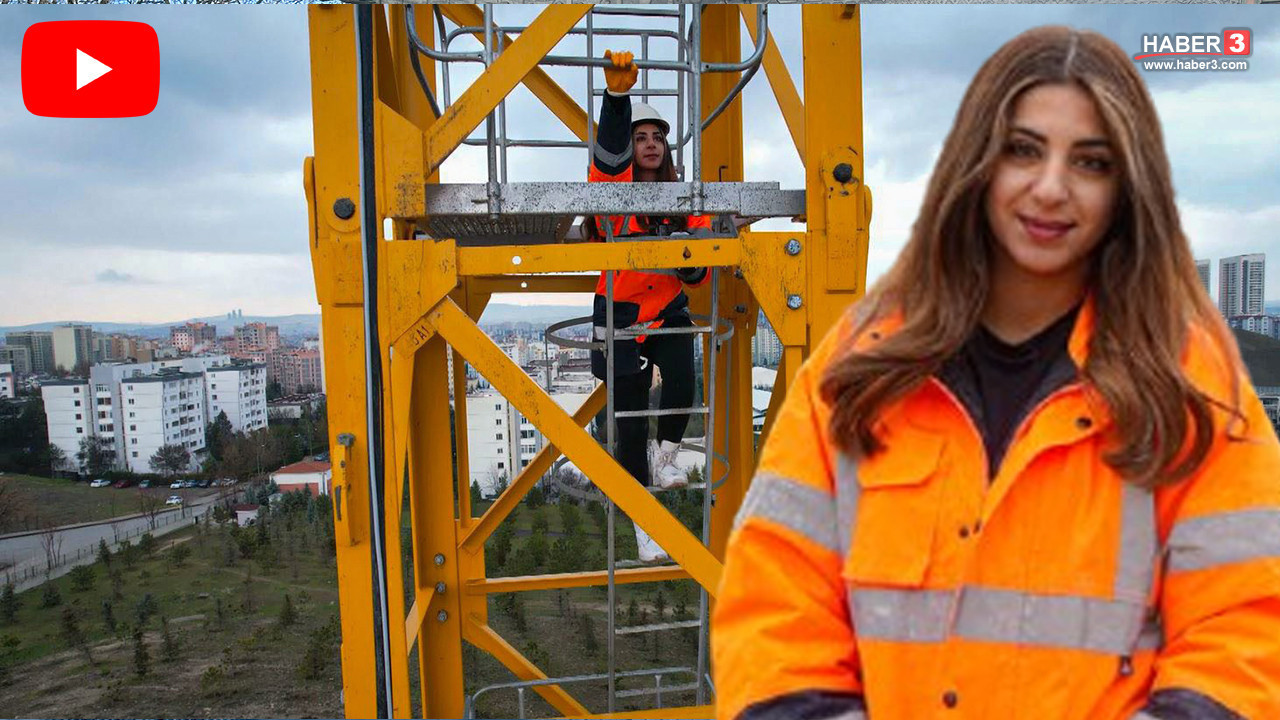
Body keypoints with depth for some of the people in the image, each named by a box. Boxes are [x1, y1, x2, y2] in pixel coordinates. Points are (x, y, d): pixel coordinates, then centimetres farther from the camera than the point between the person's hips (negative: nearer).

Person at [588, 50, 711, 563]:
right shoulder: (613, 186, -6)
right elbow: (609, 145, -28)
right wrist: (617, 92, -42)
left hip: (669, 311, 2)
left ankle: (667, 456, 2)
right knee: (630, 423, 1)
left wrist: (691, 263, -19)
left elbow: (699, 273, 4)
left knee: (682, 378, -28)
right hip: (619, 313, -2)